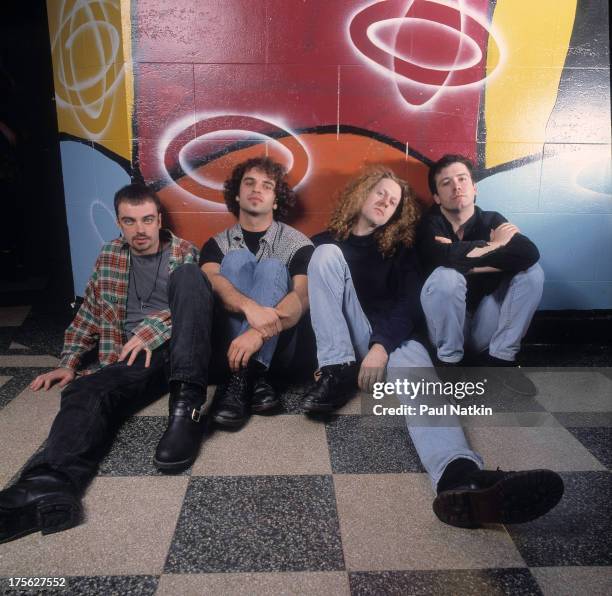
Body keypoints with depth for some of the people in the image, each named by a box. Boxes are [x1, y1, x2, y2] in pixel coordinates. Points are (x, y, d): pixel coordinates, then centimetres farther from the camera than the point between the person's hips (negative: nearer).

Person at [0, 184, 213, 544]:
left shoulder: (185, 253, 10)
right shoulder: (109, 257, 19)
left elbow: (195, 299, -3)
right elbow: (89, 314, 23)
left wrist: (153, 329, -18)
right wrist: (69, 362, 13)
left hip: (183, 349, -2)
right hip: (135, 358, 3)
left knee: (187, 275, -29)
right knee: (86, 391, -30)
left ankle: (187, 406, -40)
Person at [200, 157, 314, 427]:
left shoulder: (297, 244, 3)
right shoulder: (217, 244, 9)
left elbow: (302, 298, -16)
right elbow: (211, 281, -14)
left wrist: (259, 332, -35)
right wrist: (249, 307, -38)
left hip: (278, 345, -1)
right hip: (231, 343, 1)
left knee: (271, 267, -23)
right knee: (238, 257, -18)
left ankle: (241, 379, -38)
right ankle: (256, 377, -34)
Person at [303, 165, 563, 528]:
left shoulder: (399, 249, 15)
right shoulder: (325, 242, 15)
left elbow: (410, 304, -1)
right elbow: (309, 291, 5)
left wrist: (382, 346, -22)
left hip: (390, 337, 0)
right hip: (341, 338, 1)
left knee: (415, 361, -35)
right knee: (327, 255, -18)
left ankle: (458, 476, -66)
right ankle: (337, 371, -29)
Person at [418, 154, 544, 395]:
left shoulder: (492, 220, -1)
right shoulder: (431, 224, -8)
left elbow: (529, 253, -20)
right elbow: (446, 255, -32)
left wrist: (467, 261, -23)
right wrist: (495, 245, -16)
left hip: (485, 327, 3)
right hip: (446, 325, -3)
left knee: (532, 272, -14)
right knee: (445, 277, -31)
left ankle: (498, 358, -5)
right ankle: (449, 361, -11)